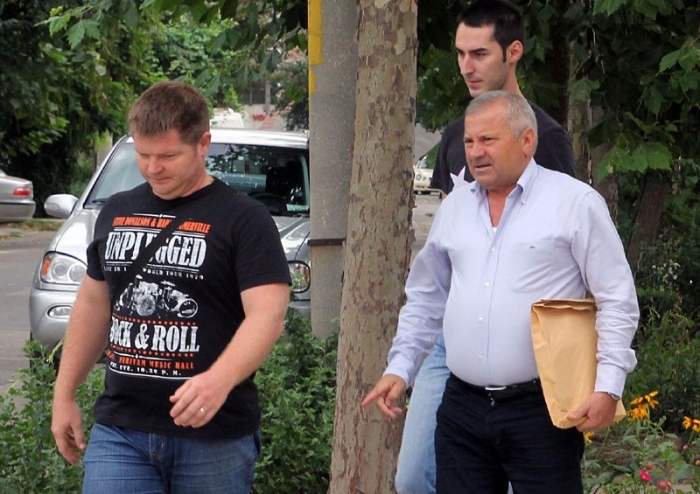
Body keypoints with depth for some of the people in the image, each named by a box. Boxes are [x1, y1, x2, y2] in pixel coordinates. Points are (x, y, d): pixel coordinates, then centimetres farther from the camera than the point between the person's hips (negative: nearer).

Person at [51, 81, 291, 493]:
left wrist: (219, 380, -33)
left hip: (215, 436, -4)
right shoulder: (117, 212, 13)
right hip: (119, 431, 4)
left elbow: (267, 314, -17)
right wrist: (65, 395, 19)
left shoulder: (243, 218, -6)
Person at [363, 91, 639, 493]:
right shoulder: (454, 208, 14)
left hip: (541, 410, -5)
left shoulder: (576, 203, -3)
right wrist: (400, 368, 12)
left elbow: (618, 301, -5)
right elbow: (426, 300, 23)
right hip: (462, 408, 5)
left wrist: (608, 386, -14)